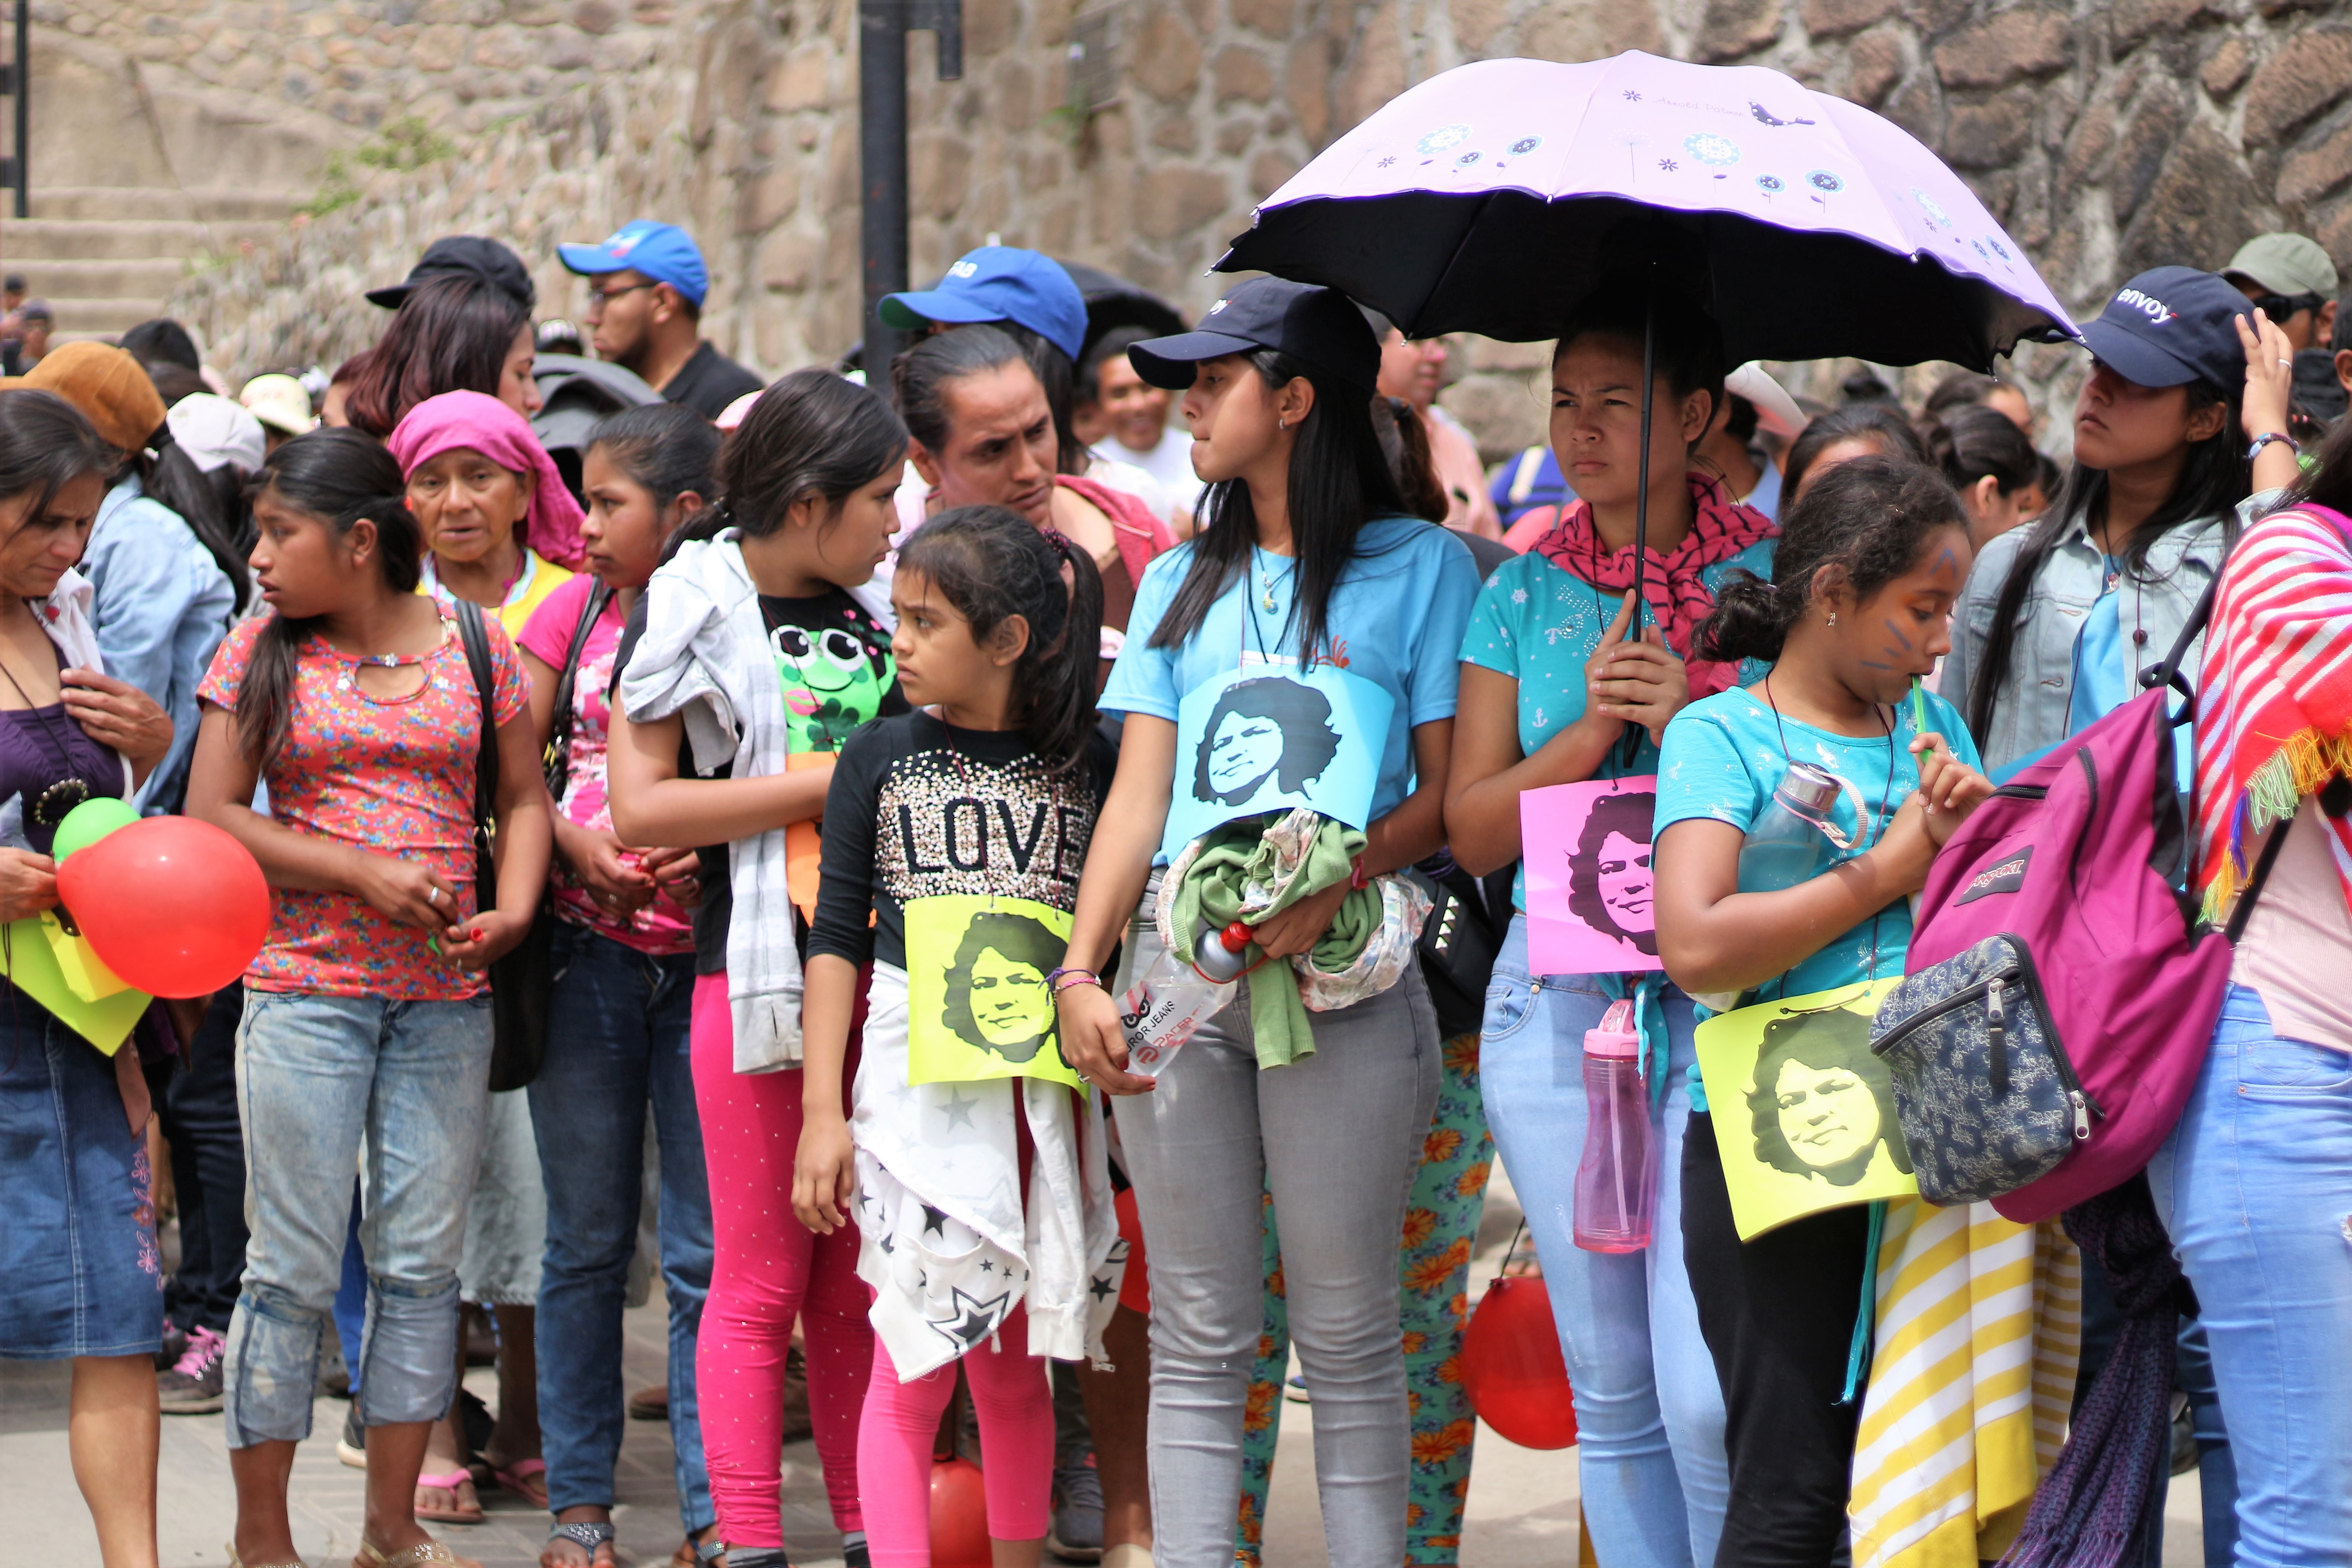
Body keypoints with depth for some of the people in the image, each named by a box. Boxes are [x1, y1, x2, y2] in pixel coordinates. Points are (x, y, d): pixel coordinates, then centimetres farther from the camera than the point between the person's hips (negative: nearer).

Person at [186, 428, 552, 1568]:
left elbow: (523, 796, 11)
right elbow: (209, 816, -3)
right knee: (295, 1266, -1)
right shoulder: (260, 653, 2)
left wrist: (514, 905, -8)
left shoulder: (475, 647, 5)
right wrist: (361, 874, -13)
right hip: (306, 990, -2)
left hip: (446, 993, 2)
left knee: (422, 1259, 5)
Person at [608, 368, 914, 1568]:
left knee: (859, 1277, 10)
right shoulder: (699, 605, -4)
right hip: (756, 966, -5)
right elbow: (640, 805, -12)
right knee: (760, 1279, -1)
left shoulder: (879, 610, 13)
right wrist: (824, 783, -13)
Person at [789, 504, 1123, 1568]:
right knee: (914, 1365, -6)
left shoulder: (1090, 764, 4)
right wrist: (821, 1112, 0)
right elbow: (837, 938, 5)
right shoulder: (883, 758, 4)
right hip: (916, 1088, -1)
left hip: (1047, 1092, 1)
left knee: (1016, 1368, 7)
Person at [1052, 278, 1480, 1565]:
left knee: (1346, 1333, -1)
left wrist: (1331, 886, -18)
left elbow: (1445, 791, -1)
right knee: (1197, 1335, 5)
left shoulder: (1418, 566, 5)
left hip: (1344, 971, -4)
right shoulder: (1182, 583, 18)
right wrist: (1080, 971, -3)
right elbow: (1138, 793, 11)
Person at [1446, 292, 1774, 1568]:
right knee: (1610, 1389, 8)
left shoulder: (1773, 578, 4)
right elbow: (1473, 829, 7)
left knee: (1710, 1392, -13)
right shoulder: (1523, 595, 12)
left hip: (1728, 993, -3)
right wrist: (1590, 733, -7)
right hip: (1558, 1003, 3)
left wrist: (1694, 723, -13)